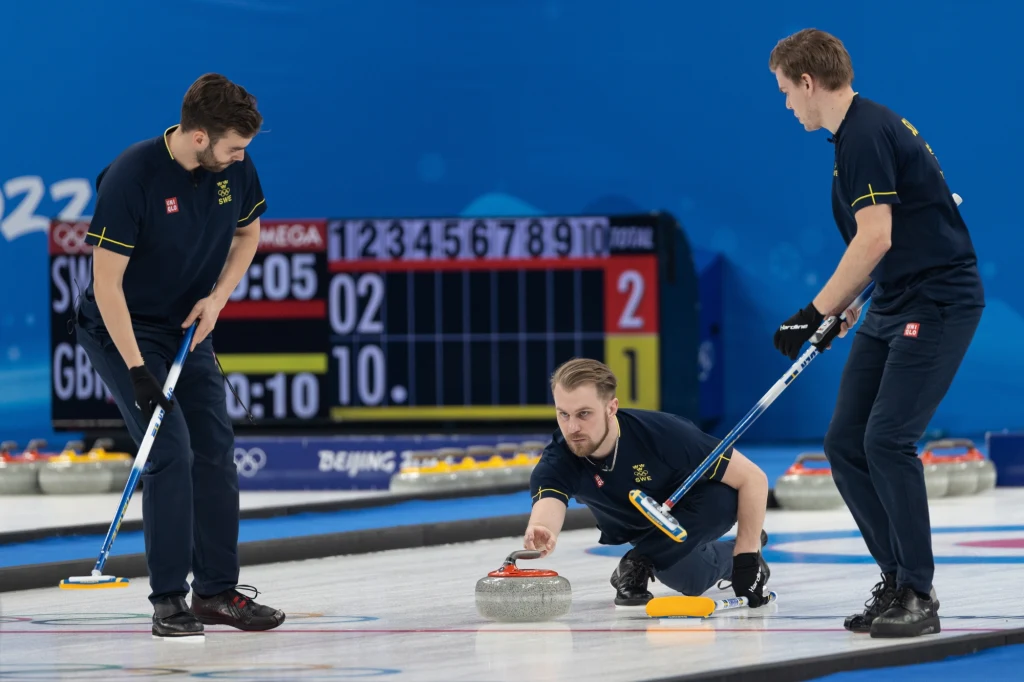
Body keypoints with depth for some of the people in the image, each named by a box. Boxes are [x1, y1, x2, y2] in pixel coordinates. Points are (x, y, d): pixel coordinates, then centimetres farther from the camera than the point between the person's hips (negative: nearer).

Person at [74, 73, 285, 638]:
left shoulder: (235, 168, -10)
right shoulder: (131, 177, -28)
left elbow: (248, 233, 10)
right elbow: (107, 281, -25)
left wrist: (217, 298, -6)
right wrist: (137, 370, -27)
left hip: (188, 330, 6)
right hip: (122, 331, -6)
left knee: (216, 452, 3)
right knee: (171, 453, -15)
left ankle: (217, 590, 12)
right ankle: (168, 601, -7)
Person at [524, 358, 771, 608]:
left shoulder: (661, 432, -38)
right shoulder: (557, 463, -31)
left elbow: (753, 477, -30)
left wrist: (746, 556, -31)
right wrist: (539, 534, -77)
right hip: (642, 529, 3)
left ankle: (640, 563, -13)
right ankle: (726, 558, 20)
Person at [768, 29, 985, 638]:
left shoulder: (868, 134, -17)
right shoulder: (858, 130, 14)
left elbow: (875, 240, -23)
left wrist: (815, 312, -20)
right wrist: (844, 308, 27)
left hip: (938, 303, -10)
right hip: (893, 307, 10)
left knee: (888, 440, -17)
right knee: (846, 443, 6)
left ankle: (919, 597, -10)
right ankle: (897, 579, 13)